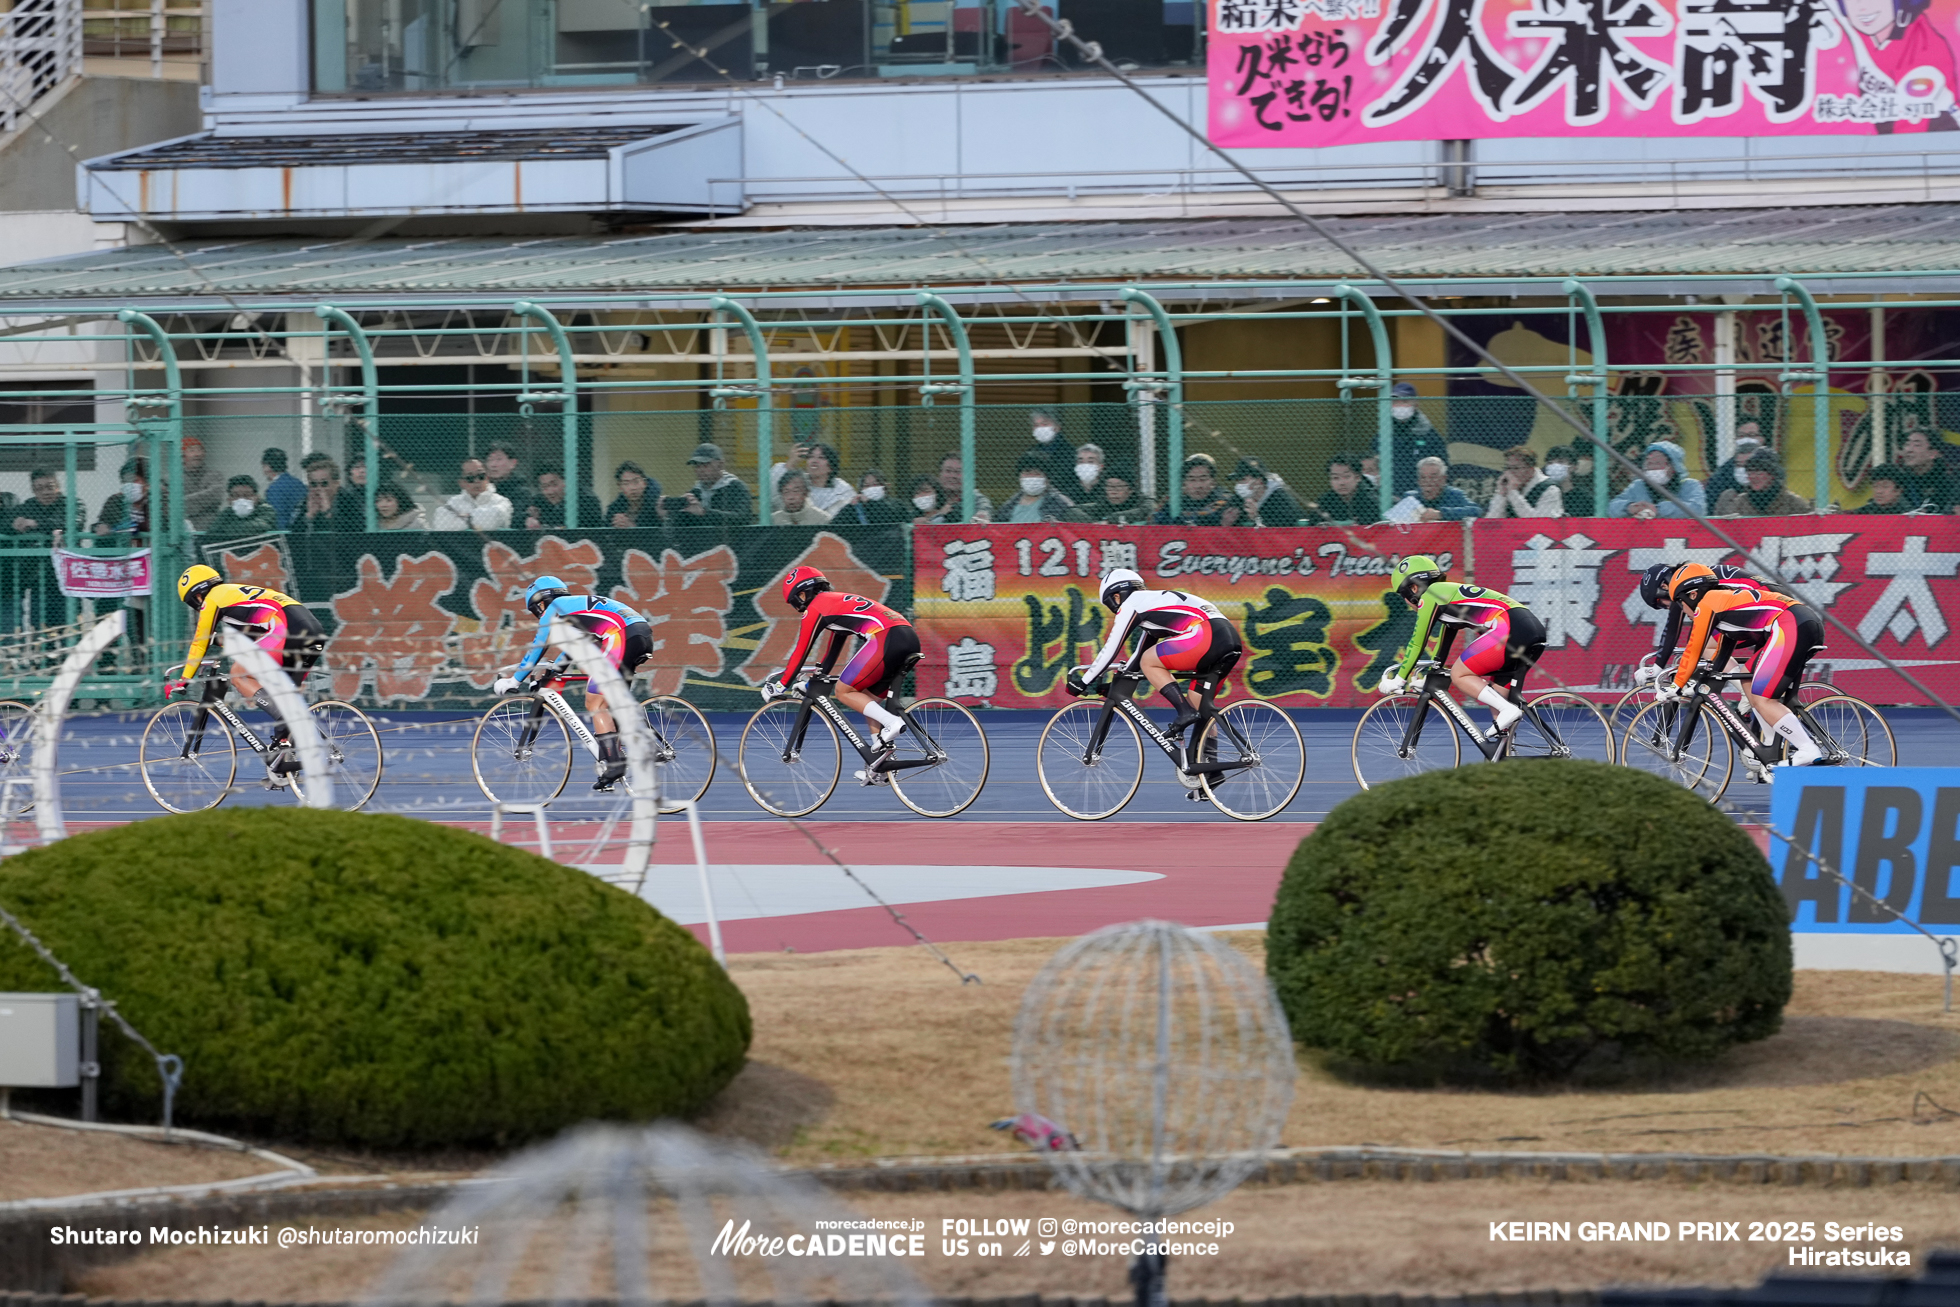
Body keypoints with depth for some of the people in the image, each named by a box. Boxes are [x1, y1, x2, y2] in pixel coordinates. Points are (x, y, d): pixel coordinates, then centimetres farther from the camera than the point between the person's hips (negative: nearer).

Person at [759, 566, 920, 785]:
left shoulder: (816, 607, 8)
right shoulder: (838, 602, 34)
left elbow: (801, 651, 8)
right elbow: (832, 651, 44)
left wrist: (781, 685, 17)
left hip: (886, 639, -9)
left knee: (843, 691, 0)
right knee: (866, 699, 17)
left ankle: (890, 722, -17)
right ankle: (878, 769, 8)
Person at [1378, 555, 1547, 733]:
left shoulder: (1430, 595, 5)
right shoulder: (1448, 592, 32)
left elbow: (1417, 643, 5)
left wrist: (1398, 680, 14)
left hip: (1510, 628, -9)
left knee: (1459, 675, -1)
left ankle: (1509, 710, -14)